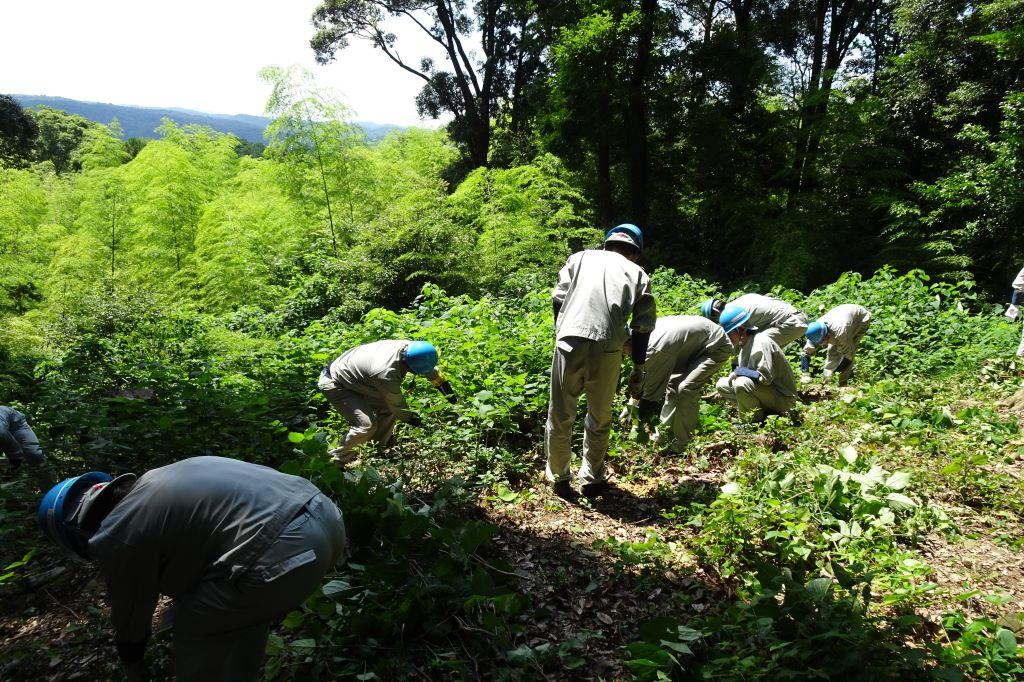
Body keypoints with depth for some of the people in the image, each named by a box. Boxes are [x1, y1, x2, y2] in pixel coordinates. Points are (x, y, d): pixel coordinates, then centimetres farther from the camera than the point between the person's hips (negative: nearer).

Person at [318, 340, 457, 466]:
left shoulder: (407, 346, -18)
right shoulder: (387, 375, -38)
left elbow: (431, 369, 4)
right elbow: (397, 405, -18)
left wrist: (445, 386, 11)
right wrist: (410, 418, 0)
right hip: (334, 385, -9)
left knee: (387, 409, 7)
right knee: (367, 424, -20)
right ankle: (335, 463, -3)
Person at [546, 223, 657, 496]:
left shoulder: (580, 257, 22)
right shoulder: (638, 273, 21)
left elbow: (558, 299, 11)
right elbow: (644, 326, 14)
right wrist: (638, 370, 20)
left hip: (569, 342, 0)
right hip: (608, 348, 0)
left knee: (560, 415, 14)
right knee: (600, 418, 19)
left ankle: (558, 476, 26)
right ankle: (592, 478, 29)